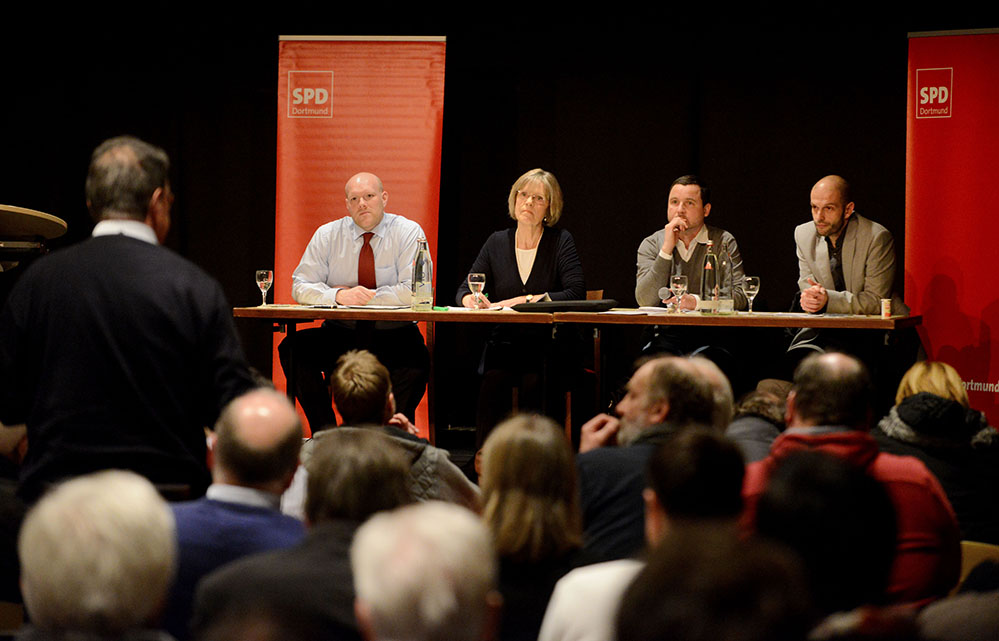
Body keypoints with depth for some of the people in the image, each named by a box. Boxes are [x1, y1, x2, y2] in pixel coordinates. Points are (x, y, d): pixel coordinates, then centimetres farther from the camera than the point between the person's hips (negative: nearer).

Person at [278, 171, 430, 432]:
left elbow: (413, 291, -13)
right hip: (340, 336, 3)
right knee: (293, 348, -23)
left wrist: (359, 296, -13)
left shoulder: (408, 233, -3)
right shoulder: (328, 235, 5)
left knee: (416, 358, -35)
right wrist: (339, 296, -20)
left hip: (394, 335, -3)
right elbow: (301, 287, 0)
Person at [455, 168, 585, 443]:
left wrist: (524, 301, -17)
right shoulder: (498, 243, 12)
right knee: (494, 379, -30)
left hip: (550, 345, -2)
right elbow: (465, 289, 14)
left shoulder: (561, 241, 2)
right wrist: (470, 299, -12)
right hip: (505, 342, 2)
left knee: (533, 380, -33)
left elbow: (576, 293, -10)